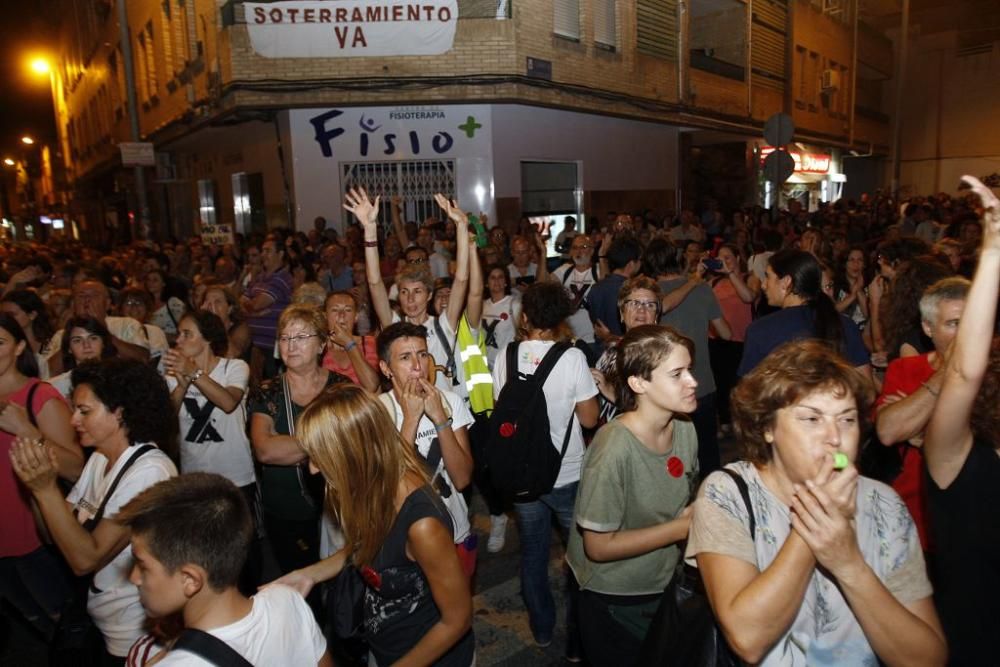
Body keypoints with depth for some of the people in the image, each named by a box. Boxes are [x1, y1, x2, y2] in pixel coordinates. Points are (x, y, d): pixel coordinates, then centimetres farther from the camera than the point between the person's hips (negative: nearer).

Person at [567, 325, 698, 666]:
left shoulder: (685, 429, -8)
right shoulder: (614, 450, -29)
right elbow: (599, 547, -23)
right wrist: (683, 527, -21)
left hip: (669, 586, 7)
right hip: (615, 603, -6)